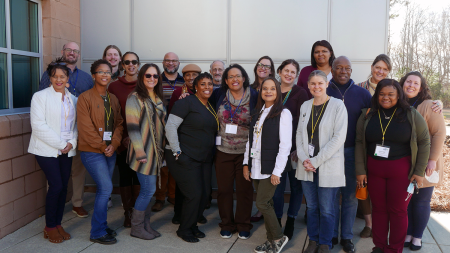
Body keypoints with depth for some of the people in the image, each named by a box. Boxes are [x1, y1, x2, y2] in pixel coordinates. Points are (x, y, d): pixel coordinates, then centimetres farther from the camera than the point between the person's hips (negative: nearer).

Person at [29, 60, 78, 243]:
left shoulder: (73, 99, 12)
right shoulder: (40, 96, -4)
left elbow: (75, 125, 11)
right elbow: (38, 125, -12)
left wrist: (71, 143, -7)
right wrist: (60, 144, -14)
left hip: (66, 151, 5)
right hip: (47, 150, -5)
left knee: (63, 187, 6)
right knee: (56, 186, -8)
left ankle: (58, 224, 20)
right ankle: (50, 227, 10)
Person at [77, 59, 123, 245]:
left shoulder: (113, 99, 13)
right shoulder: (85, 98, -6)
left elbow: (119, 123, 10)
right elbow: (85, 127, -11)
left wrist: (113, 144, -5)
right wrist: (102, 146, -11)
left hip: (110, 151, 6)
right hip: (92, 151, -6)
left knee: (103, 190, 11)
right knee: (106, 188, -12)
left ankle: (101, 227, 25)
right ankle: (97, 232, 2)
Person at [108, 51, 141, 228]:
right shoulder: (114, 86, 3)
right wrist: (122, 138, -4)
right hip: (122, 139, 0)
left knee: (138, 175, 5)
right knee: (125, 175, 5)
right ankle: (127, 213, 16)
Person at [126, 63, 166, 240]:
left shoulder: (159, 99, 14)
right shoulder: (135, 98, -8)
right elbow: (132, 127, -14)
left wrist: (162, 149, 12)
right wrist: (140, 152, -17)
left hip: (156, 152, 7)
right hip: (144, 152, -7)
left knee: (147, 189, 12)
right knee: (149, 189, -5)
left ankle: (145, 225, 23)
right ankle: (136, 227, 11)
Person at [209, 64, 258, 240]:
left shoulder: (254, 97, -2)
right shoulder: (219, 95, 4)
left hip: (246, 151, -1)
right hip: (223, 151, 2)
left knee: (245, 189, 8)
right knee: (224, 189, 8)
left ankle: (243, 225, 24)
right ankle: (226, 224, 24)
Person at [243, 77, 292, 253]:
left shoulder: (283, 113, -7)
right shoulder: (257, 113, 13)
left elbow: (285, 145, -12)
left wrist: (277, 171, -16)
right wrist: (246, 163, 9)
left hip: (271, 168, -6)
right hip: (256, 167, 6)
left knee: (262, 203, -7)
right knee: (266, 204, 10)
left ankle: (278, 238, 13)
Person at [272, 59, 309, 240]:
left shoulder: (300, 93, -3)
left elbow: (302, 123, -8)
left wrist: (298, 148, -15)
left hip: (294, 148, -2)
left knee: (296, 185, 8)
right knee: (277, 185, 7)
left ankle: (290, 223, 23)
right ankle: (276, 223, 22)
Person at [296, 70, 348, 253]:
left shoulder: (337, 105, -6)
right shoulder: (305, 106, 9)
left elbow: (339, 137, -13)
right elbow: (299, 134, 10)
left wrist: (316, 161, -14)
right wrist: (304, 159, -6)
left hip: (328, 167, -4)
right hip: (307, 167, 4)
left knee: (326, 209, 5)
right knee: (311, 206, 13)